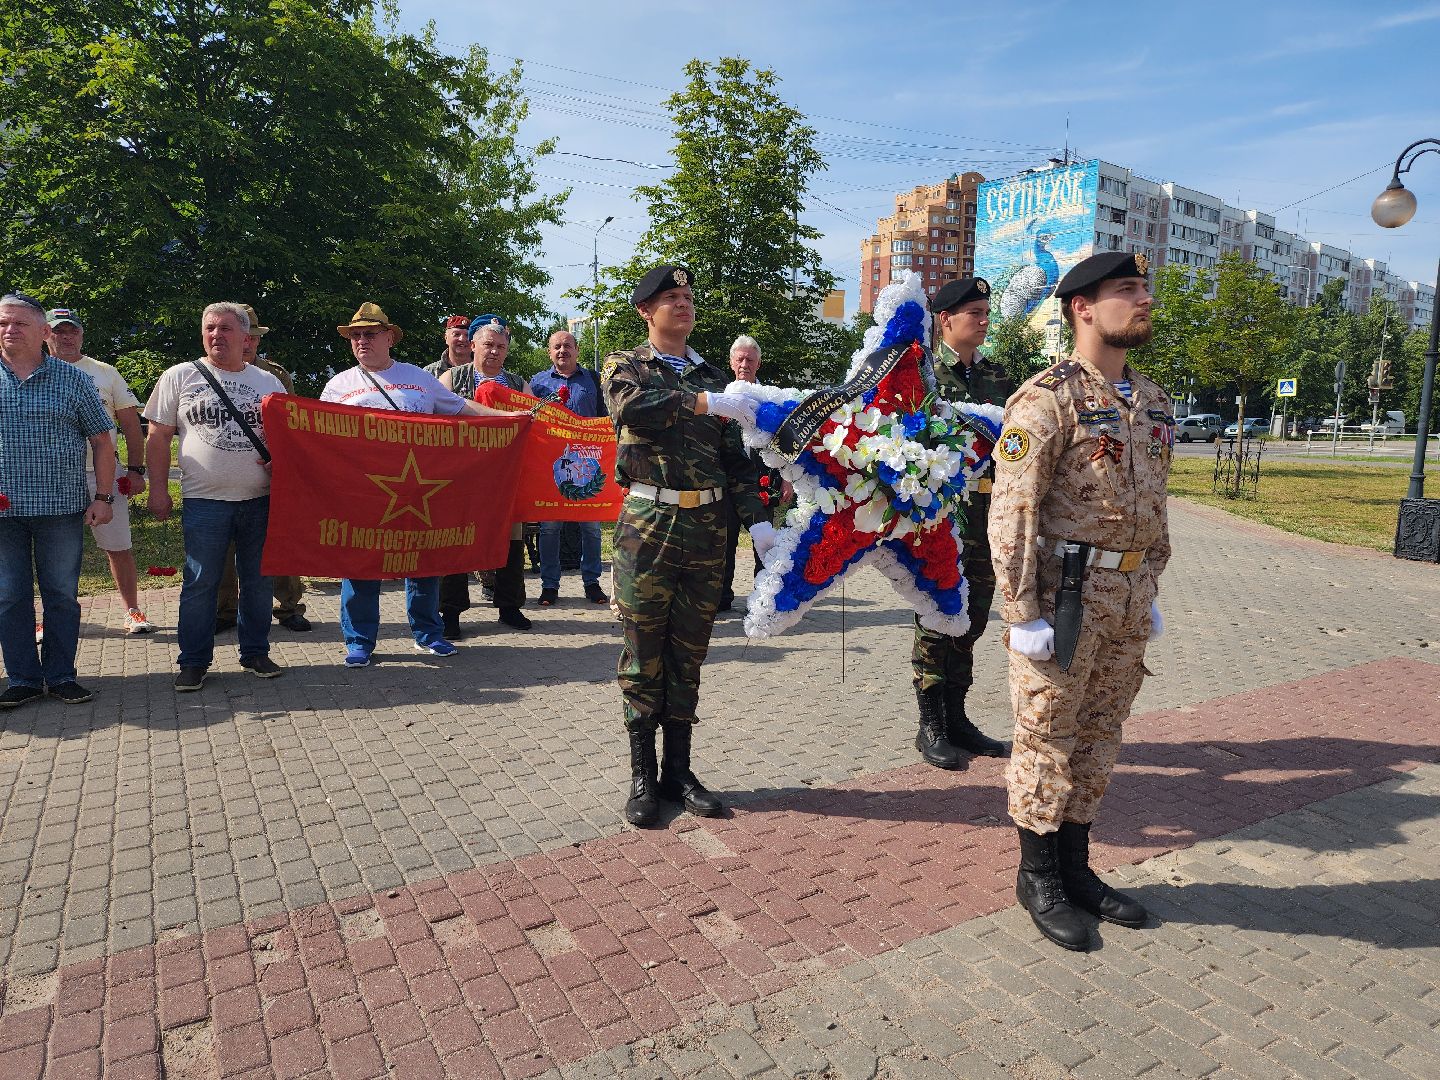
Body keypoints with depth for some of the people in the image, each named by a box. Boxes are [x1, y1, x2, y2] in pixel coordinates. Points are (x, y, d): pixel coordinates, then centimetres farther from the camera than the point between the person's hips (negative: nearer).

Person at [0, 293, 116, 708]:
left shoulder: (73, 379, 4)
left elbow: (101, 441, 5)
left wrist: (103, 497, -2)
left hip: (61, 507, -1)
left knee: (62, 594, 5)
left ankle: (61, 676, 15)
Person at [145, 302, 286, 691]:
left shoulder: (268, 382, 10)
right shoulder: (178, 377, 6)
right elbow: (158, 437, 6)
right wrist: (158, 489, 1)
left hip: (260, 499, 2)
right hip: (204, 501, -2)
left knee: (258, 581, 9)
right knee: (200, 584, 2)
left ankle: (255, 652, 23)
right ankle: (194, 661, 14)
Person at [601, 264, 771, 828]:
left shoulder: (713, 376, 15)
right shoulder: (625, 365, 6)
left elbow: (736, 457, 12)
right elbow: (631, 406, -19)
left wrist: (757, 518, 0)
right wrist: (706, 402, -24)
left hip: (707, 527, 3)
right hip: (648, 525, -3)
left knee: (689, 654, 9)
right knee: (644, 654, 3)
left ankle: (679, 770, 21)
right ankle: (642, 776, 15)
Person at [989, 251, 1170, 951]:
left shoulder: (1153, 401, 12)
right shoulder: (1047, 397, -13)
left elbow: (1155, 506, 20)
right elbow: (1011, 512, -17)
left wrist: (1150, 593, 18)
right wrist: (1022, 616, -19)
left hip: (1128, 603, 8)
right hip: (1064, 596, -8)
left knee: (1099, 737, 16)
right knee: (1047, 741, 5)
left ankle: (1075, 868, 32)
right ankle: (1038, 877, 23)